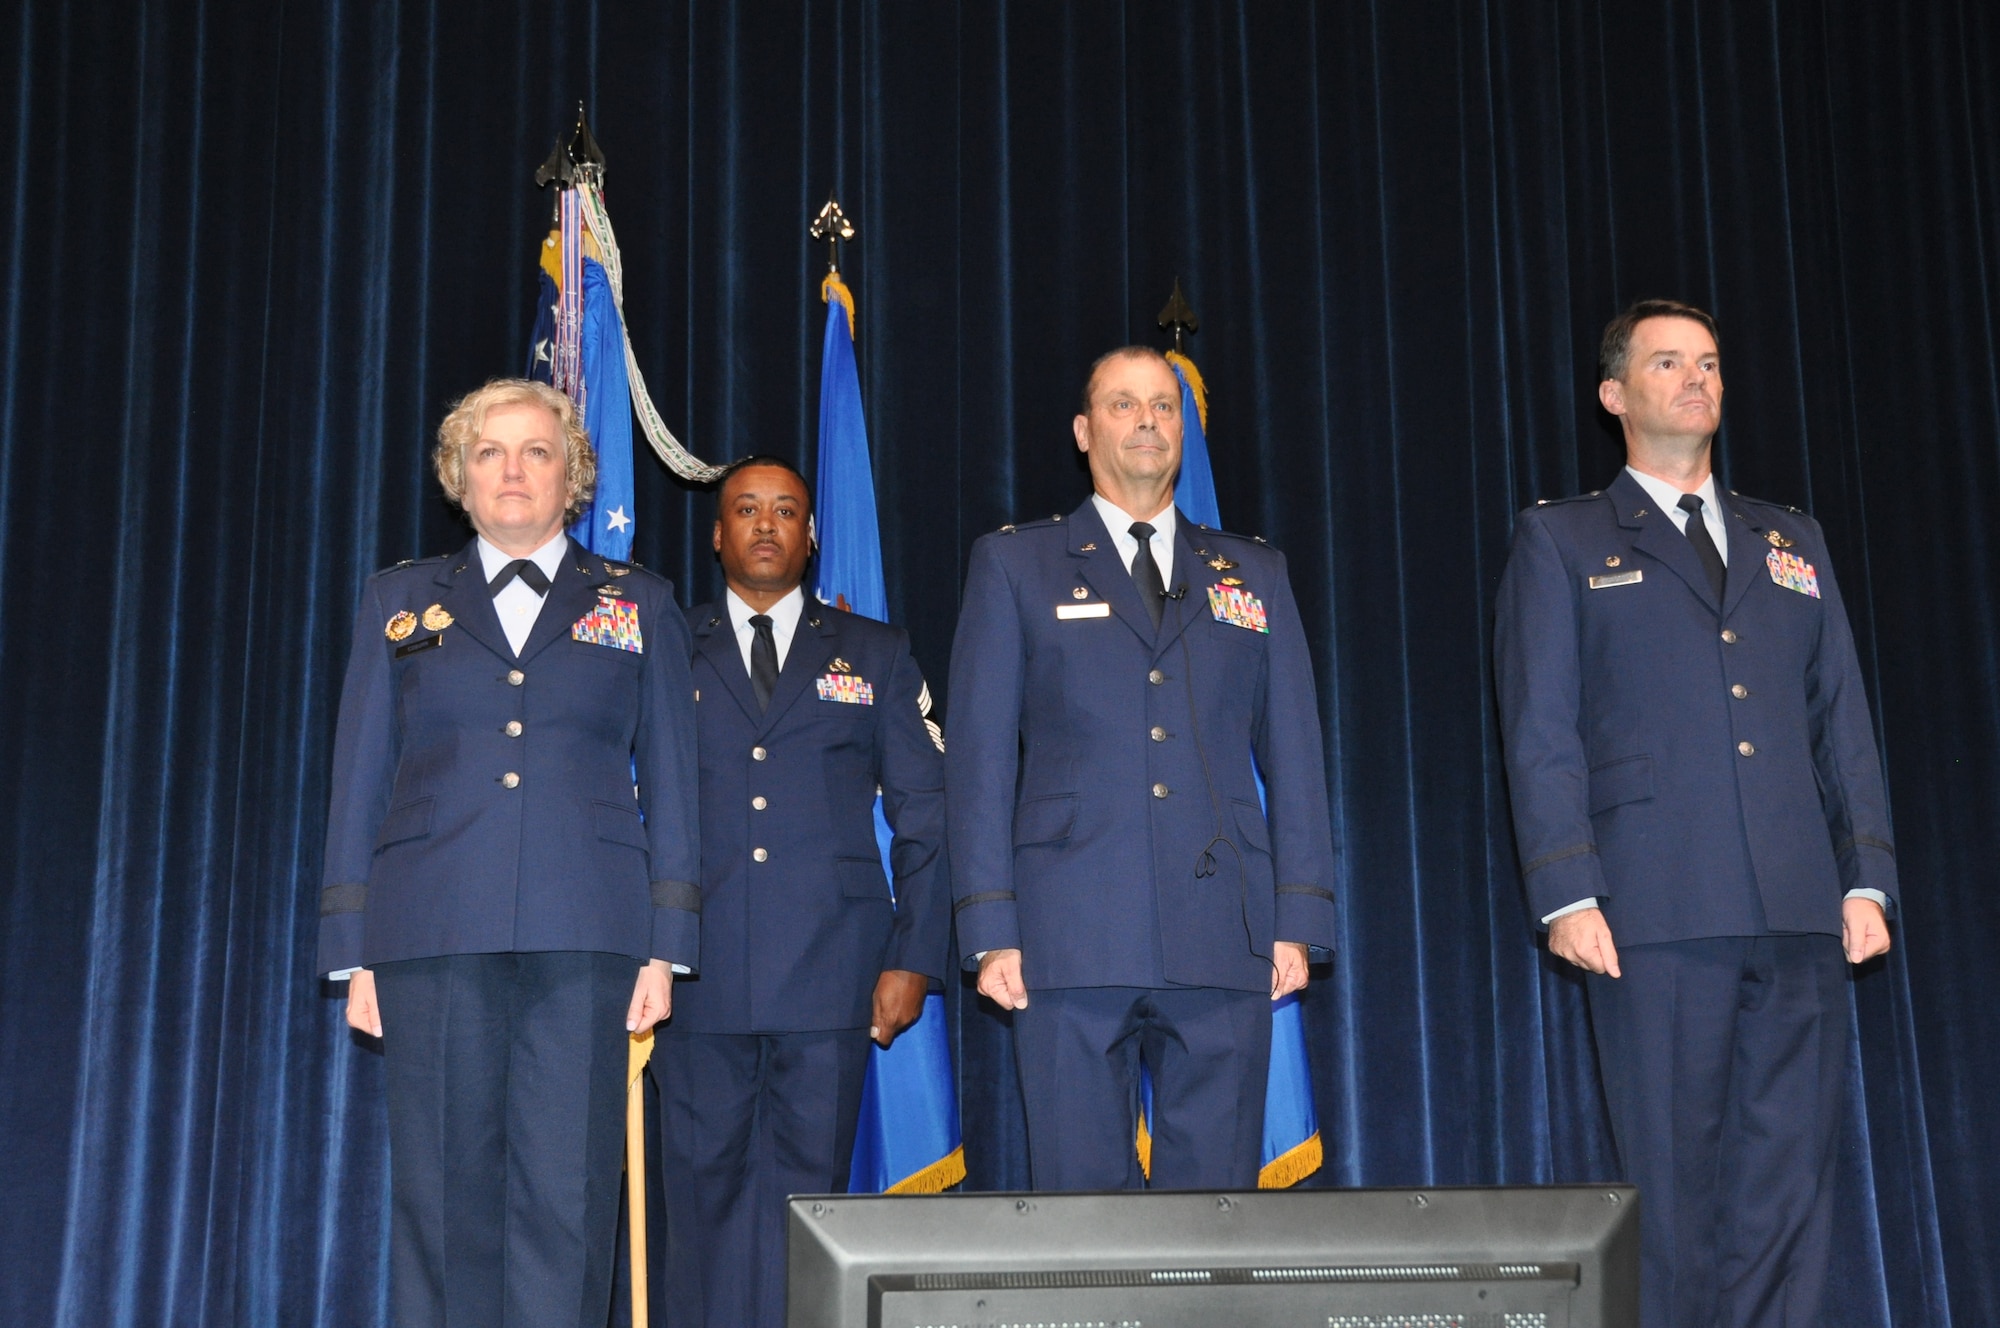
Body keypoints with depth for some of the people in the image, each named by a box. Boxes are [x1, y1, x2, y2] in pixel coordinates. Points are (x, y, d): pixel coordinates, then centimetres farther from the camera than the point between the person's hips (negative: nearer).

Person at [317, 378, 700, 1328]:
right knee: (443, 1191, 0)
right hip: (433, 931, 1)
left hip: (585, 932, -1)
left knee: (565, 1193, -4)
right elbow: (358, 781, 13)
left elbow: (669, 784, 10)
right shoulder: (399, 601, 16)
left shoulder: (640, 606, 14)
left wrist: (667, 947, 0)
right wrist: (352, 952, 5)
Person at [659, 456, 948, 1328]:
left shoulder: (875, 654, 13)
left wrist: (914, 957, 0)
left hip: (831, 972, 0)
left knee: (807, 1190, 0)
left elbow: (924, 815, 9)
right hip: (700, 976, 0)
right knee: (705, 1191, 2)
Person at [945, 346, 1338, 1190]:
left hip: (1224, 937, 2)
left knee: (1217, 1200, 2)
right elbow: (979, 755, 6)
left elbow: (1293, 754, 14)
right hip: (1073, 940, -2)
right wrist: (991, 928, -3)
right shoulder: (1014, 565, 12)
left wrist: (1299, 918, 3)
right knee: (1078, 1193, 0)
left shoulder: (1253, 575, 18)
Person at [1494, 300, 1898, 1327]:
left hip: (1800, 910, 4)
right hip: (1657, 908, -3)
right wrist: (1567, 893, -9)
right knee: (1674, 1176, 0)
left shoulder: (1792, 543, 20)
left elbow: (1843, 721, 16)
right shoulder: (1561, 541, 9)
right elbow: (1540, 733, 1)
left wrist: (1866, 878, 6)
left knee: (1790, 1175, 3)